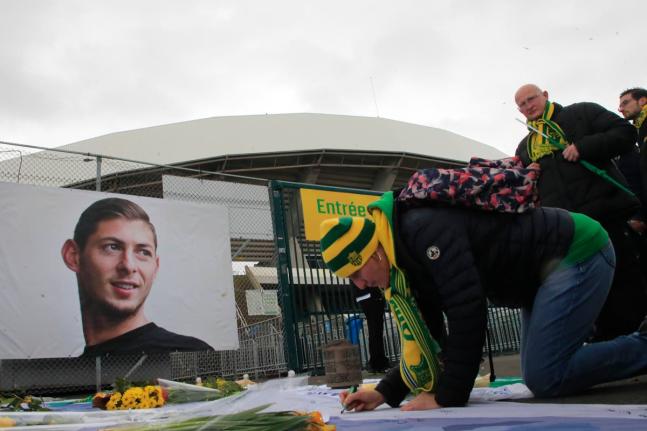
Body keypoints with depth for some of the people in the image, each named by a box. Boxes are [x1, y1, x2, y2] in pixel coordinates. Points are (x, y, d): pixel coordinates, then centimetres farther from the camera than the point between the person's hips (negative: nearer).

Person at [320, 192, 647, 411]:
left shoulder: (424, 228, -28)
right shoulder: (406, 256, 2)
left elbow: (468, 312, -32)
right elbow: (425, 339, 7)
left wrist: (447, 396, -25)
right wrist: (386, 392, -1)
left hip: (579, 252, -10)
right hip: (550, 268, 10)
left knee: (545, 378, -17)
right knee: (539, 378, 12)